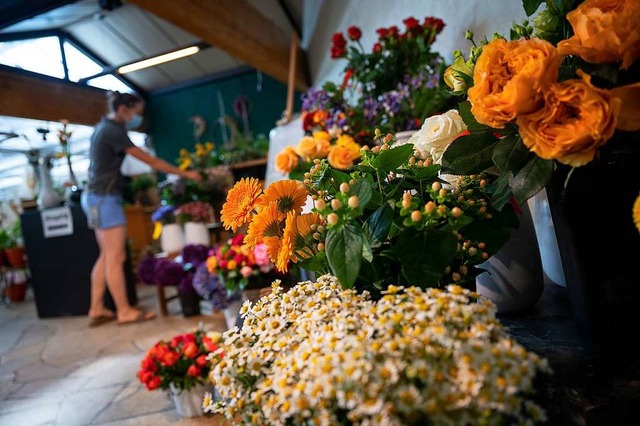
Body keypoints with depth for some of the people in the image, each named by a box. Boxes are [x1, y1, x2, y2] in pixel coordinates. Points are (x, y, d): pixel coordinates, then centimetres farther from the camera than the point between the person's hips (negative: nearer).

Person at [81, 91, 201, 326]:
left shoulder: (104, 127, 15)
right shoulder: (113, 131, -15)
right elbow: (151, 161, -15)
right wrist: (185, 173, -10)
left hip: (96, 197, 10)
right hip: (105, 198, -10)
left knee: (106, 256, 11)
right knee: (116, 257, -6)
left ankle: (96, 310, 16)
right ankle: (124, 311, 2)